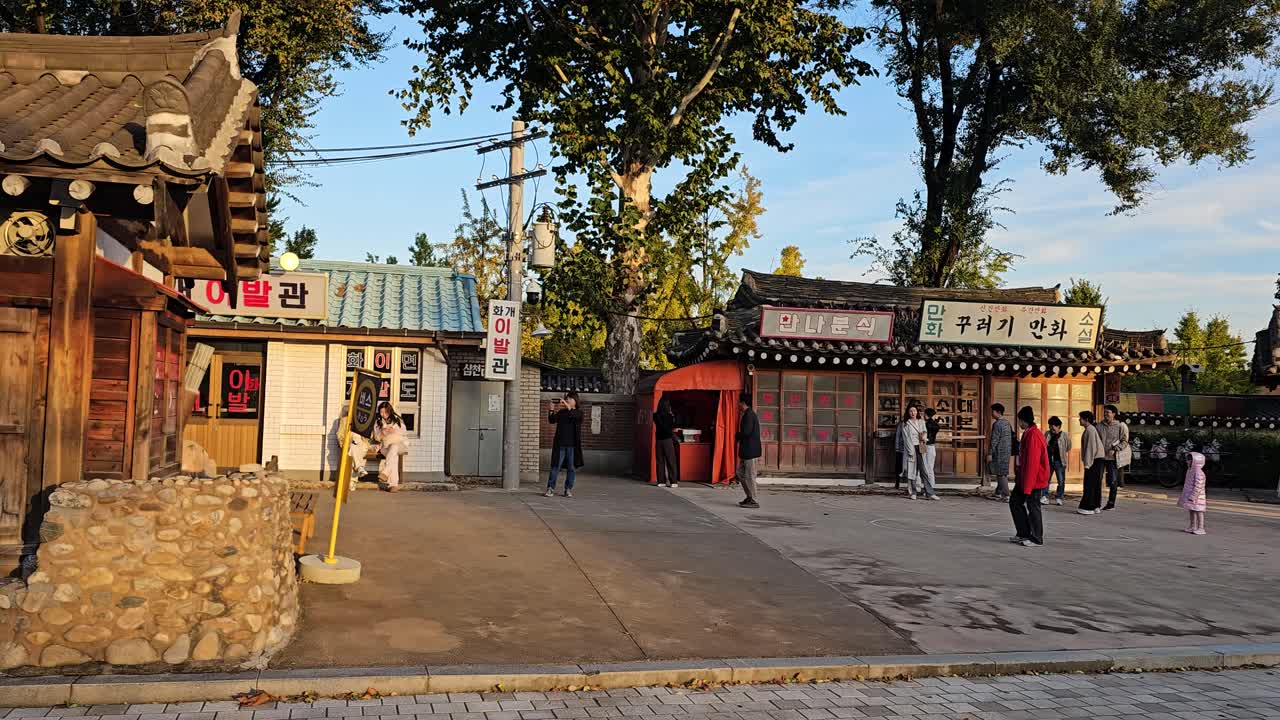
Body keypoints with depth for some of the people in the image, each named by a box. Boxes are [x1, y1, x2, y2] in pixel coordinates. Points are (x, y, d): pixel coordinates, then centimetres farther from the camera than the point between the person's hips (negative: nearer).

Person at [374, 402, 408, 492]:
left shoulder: (397, 420, 12)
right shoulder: (377, 422, 14)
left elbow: (403, 431, 7)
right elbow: (376, 437, 12)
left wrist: (394, 430, -13)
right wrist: (382, 434, -11)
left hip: (398, 443, 0)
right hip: (385, 446, 0)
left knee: (394, 448, -40)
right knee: (394, 456, -35)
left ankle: (385, 472, -49)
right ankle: (393, 484, -44)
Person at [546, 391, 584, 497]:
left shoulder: (578, 413, 3)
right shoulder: (561, 412, 11)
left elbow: (574, 416, -20)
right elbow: (552, 420, -1)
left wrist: (567, 406, -30)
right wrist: (552, 410, -15)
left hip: (572, 445, -1)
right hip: (560, 444, 1)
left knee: (571, 468, 2)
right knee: (555, 466, -1)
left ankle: (568, 489, 10)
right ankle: (550, 488, 3)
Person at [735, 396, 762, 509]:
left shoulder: (749, 415, -17)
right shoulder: (748, 414, 16)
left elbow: (746, 432, -25)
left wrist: (737, 436, -7)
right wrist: (739, 436, 3)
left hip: (750, 450, -11)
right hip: (746, 450, 11)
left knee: (749, 476, -3)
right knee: (740, 473, 16)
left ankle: (754, 501, 3)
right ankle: (750, 496, 21)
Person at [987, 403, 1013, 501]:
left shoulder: (997, 424, -15)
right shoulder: (1007, 423, 13)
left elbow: (994, 440, -18)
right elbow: (1011, 437, 18)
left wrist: (989, 453, -15)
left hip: (999, 452, -9)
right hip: (1007, 451, 9)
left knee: (1001, 474, -5)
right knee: (1002, 473, 14)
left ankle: (1006, 495, -6)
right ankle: (998, 493, 20)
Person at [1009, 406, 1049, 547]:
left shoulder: (1033, 436, -21)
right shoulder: (1028, 434, 11)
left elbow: (1032, 463, -23)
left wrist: (1027, 486, -22)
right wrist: (1019, 477, 20)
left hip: (1034, 480, -10)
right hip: (1024, 477, 10)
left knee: (1033, 508, -1)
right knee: (1015, 502, 14)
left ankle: (1036, 539, 10)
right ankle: (1023, 534, 20)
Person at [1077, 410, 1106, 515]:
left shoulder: (1090, 430, -16)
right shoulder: (1089, 429, 16)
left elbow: (1091, 448, -20)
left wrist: (1087, 463, -20)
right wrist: (1086, 462, 20)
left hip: (1095, 460, -10)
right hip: (1097, 460, 10)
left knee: (1090, 485, -8)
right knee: (1095, 485, 12)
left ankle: (1089, 508, -7)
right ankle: (1095, 506, 17)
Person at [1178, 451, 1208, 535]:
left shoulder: (1198, 473, -20)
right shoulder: (1190, 471, 11)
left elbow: (1198, 487, -24)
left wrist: (1192, 497, -24)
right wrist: (1186, 495, 21)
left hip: (1197, 497, -10)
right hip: (1190, 496, 10)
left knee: (1198, 512, -3)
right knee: (1191, 511, 15)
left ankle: (1200, 528, 2)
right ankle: (1193, 527, 25)